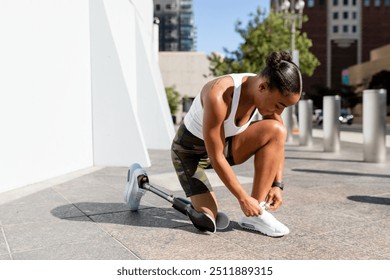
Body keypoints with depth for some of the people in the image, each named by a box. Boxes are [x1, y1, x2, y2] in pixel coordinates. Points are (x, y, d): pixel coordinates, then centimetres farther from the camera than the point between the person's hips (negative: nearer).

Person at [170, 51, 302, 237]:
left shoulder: (269, 95, -15)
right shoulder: (219, 95, -35)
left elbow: (278, 141, -2)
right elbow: (216, 157, -29)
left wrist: (277, 184, -10)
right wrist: (243, 198, -22)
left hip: (224, 144, 6)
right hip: (190, 150, -5)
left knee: (277, 131, -22)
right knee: (208, 219, -19)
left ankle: (255, 214, -16)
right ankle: (197, 197, 16)